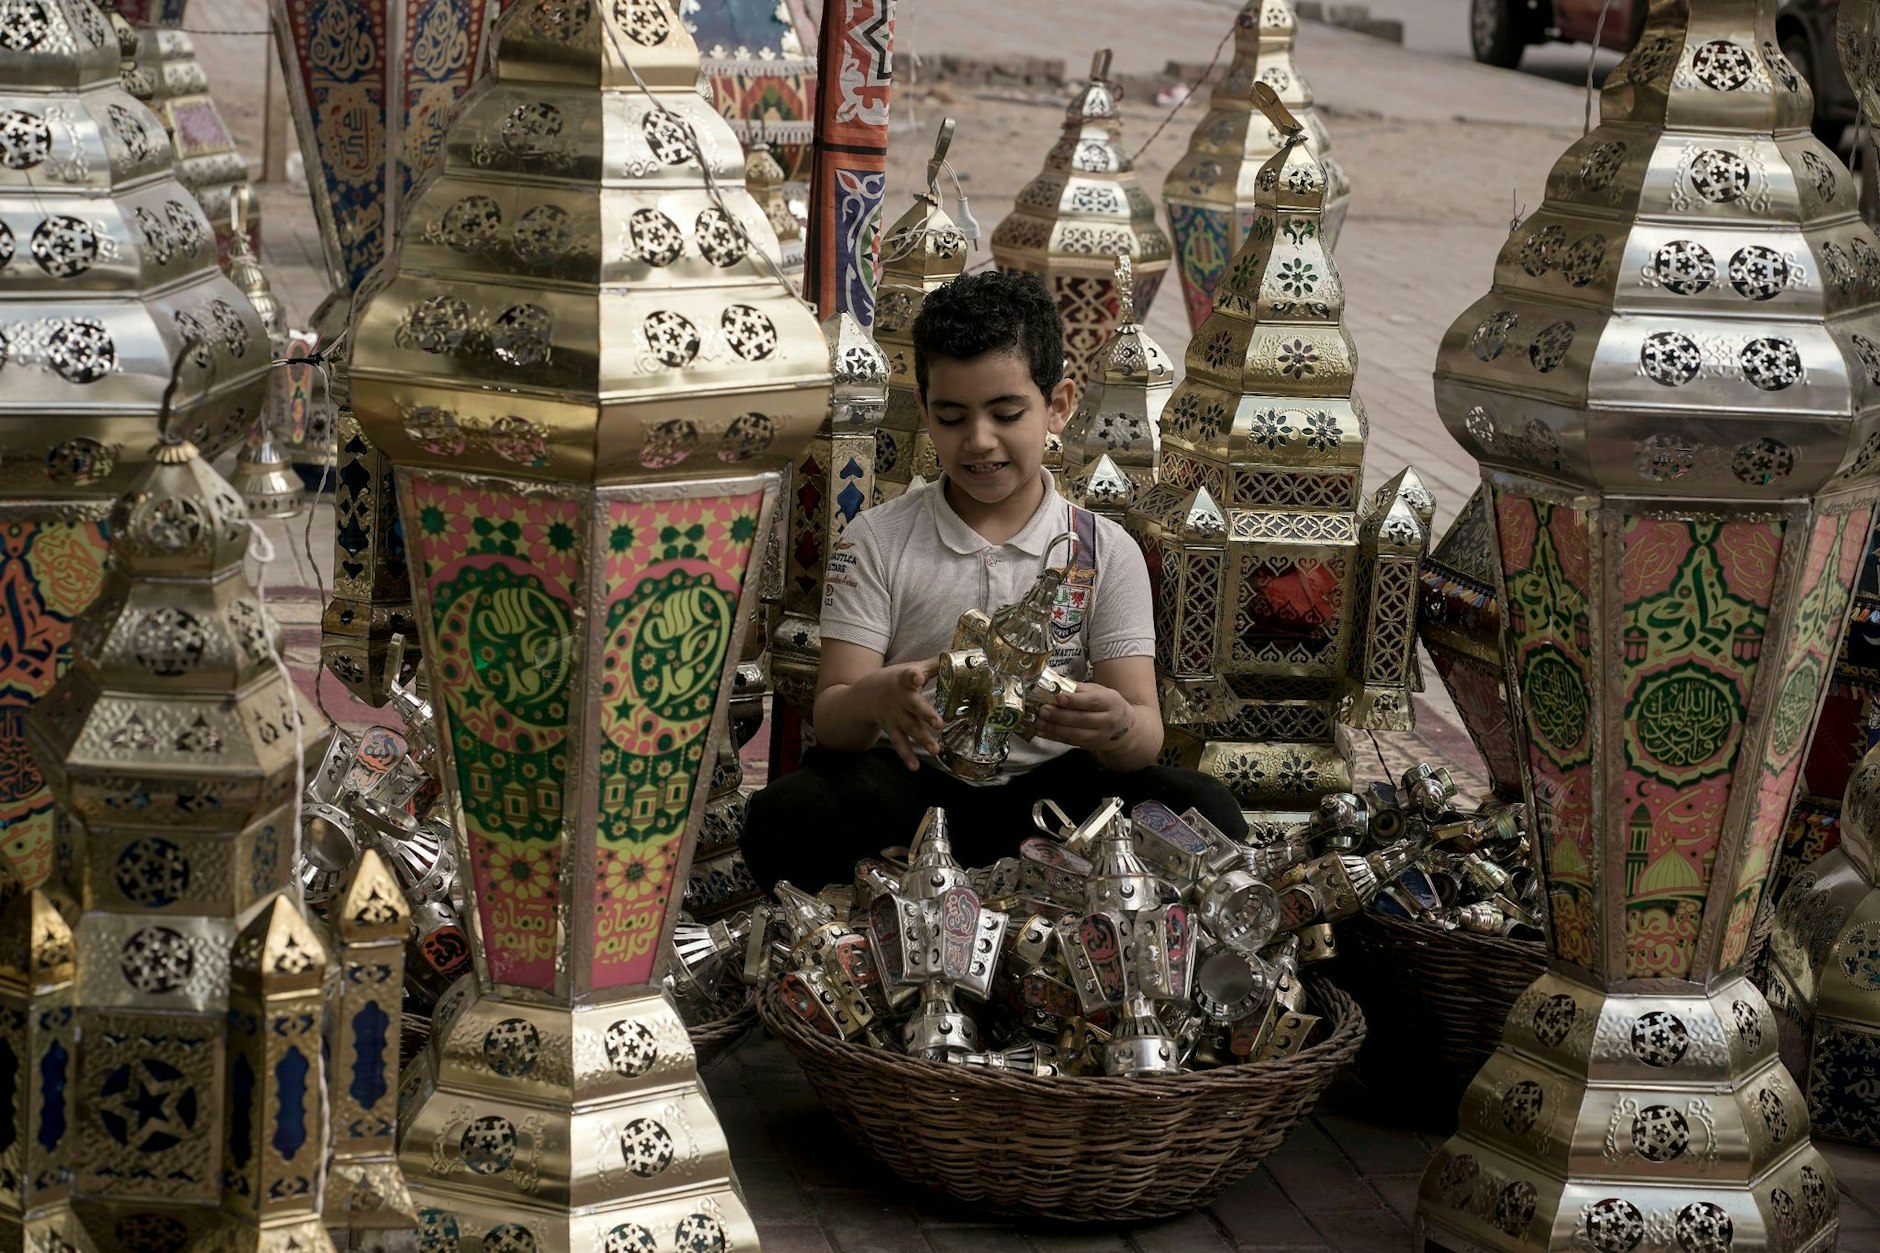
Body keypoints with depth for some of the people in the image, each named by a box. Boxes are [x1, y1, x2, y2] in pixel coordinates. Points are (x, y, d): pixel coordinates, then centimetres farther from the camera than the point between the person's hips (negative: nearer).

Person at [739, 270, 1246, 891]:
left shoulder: (1105, 551, 4)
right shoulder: (876, 541, 4)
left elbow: (1147, 732, -5)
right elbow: (830, 720, -4)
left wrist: (1118, 726, -32)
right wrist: (872, 700, -29)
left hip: (1053, 786, 2)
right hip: (913, 786, -2)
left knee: (1205, 811, -27)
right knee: (782, 820, -32)